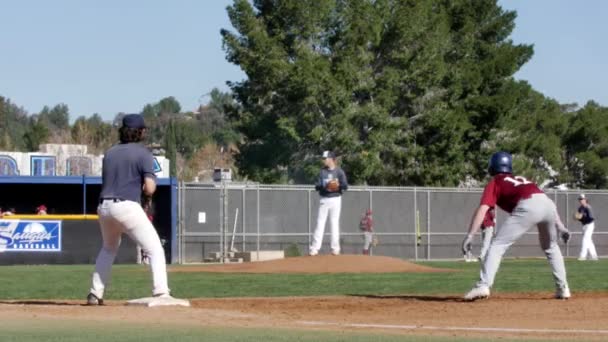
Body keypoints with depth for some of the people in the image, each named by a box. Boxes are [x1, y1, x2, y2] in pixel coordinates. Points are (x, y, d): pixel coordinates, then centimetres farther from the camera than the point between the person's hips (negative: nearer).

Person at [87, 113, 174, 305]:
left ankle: (95, 294, 24)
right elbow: (149, 189, -11)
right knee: (155, 250, -2)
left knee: (108, 249, 29)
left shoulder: (110, 153, 16)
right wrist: (151, 182, 12)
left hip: (104, 208, 6)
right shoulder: (143, 154, -2)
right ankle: (161, 294, -18)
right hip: (127, 207, -6)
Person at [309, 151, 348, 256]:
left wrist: (338, 185, -27)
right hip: (324, 199, 3)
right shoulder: (322, 172, 9)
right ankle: (315, 247, -4)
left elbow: (345, 186, -6)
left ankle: (335, 248, 5)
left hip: (335, 199, -3)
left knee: (334, 223, -1)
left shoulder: (339, 171, -1)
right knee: (320, 222, -2)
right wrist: (324, 186, -18)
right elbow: (317, 186, 3)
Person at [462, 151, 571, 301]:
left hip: (528, 207, -6)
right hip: (548, 203, 6)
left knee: (497, 245, -1)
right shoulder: (521, 179, 37)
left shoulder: (495, 182, 21)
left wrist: (469, 236, -3)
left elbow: (482, 209, 5)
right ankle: (562, 288, 28)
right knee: (550, 247, 31)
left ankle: (483, 285, -17)